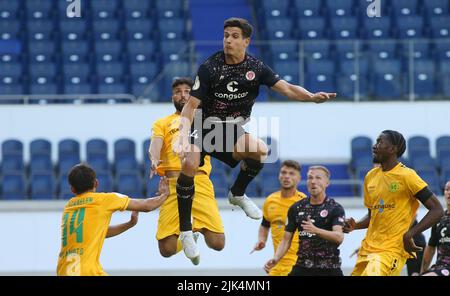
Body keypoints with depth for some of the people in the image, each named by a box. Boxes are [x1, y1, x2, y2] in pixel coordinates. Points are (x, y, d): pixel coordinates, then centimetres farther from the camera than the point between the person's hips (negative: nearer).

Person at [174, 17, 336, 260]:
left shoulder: (255, 67, -4)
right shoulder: (209, 67, -15)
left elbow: (286, 89, -7)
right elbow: (191, 106, -16)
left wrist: (312, 97, -27)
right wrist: (183, 135, -32)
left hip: (232, 131, 4)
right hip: (204, 128, -4)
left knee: (259, 150, -25)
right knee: (189, 164, -33)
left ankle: (237, 194, 7)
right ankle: (185, 230, -18)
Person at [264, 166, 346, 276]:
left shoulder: (335, 208, -3)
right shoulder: (296, 208, 8)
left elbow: (339, 237, -19)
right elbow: (286, 240, 12)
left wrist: (316, 230, -35)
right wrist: (275, 259, -7)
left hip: (329, 269, -3)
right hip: (302, 267, 3)